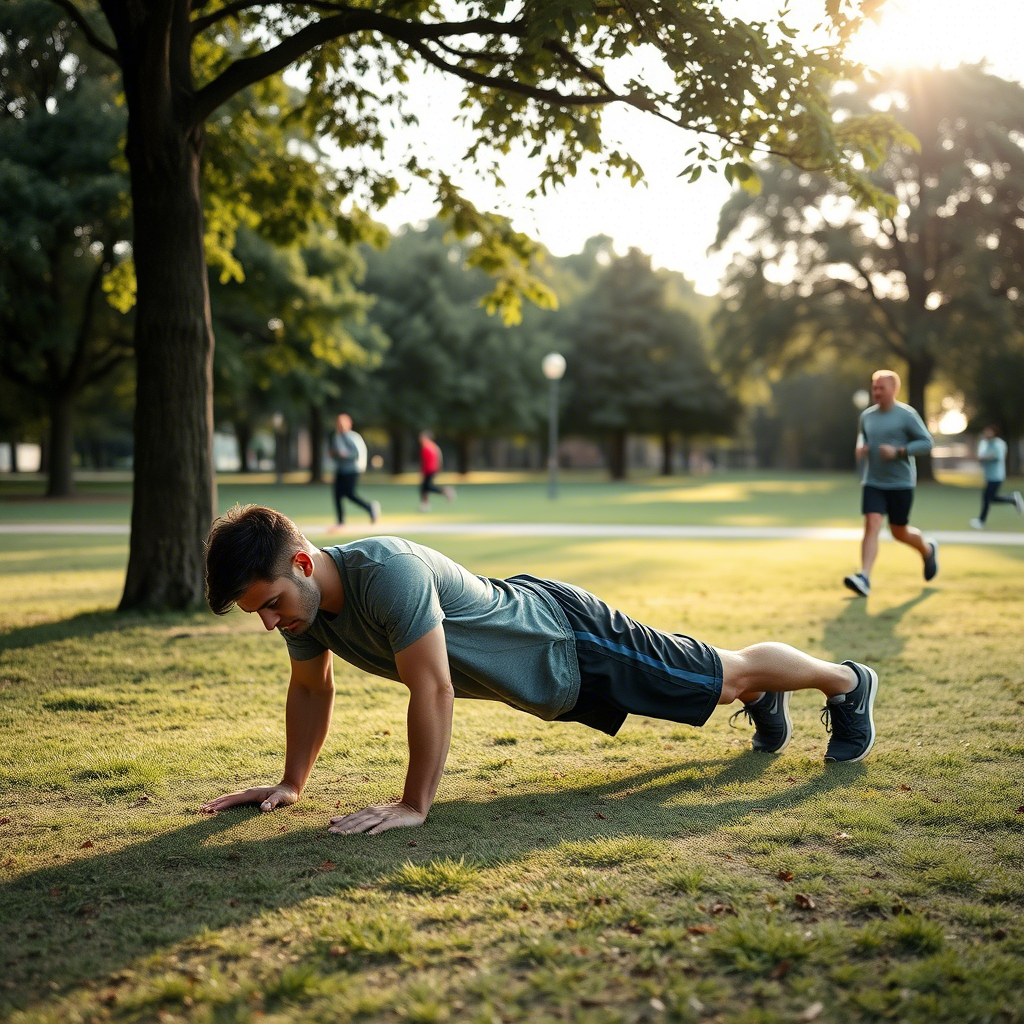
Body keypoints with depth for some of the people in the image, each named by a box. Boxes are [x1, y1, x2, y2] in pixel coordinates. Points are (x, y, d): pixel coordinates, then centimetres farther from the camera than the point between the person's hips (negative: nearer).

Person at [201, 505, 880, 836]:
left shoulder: (389, 573, -41)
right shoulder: (301, 598, -14)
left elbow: (434, 688, -39)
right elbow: (313, 687, 3)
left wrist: (414, 806, -33)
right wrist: (291, 783, 2)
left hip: (567, 642, -7)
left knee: (725, 678, 12)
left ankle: (848, 682, 37)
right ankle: (766, 699, 57)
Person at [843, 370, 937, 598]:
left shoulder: (906, 415, -8)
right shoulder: (867, 416, 6)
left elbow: (927, 442, -7)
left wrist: (899, 451, -19)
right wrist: (860, 447, 2)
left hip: (901, 484, -3)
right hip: (873, 483, 3)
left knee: (899, 532, 8)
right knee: (871, 525, -14)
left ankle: (928, 549, 41)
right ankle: (864, 578, -22)